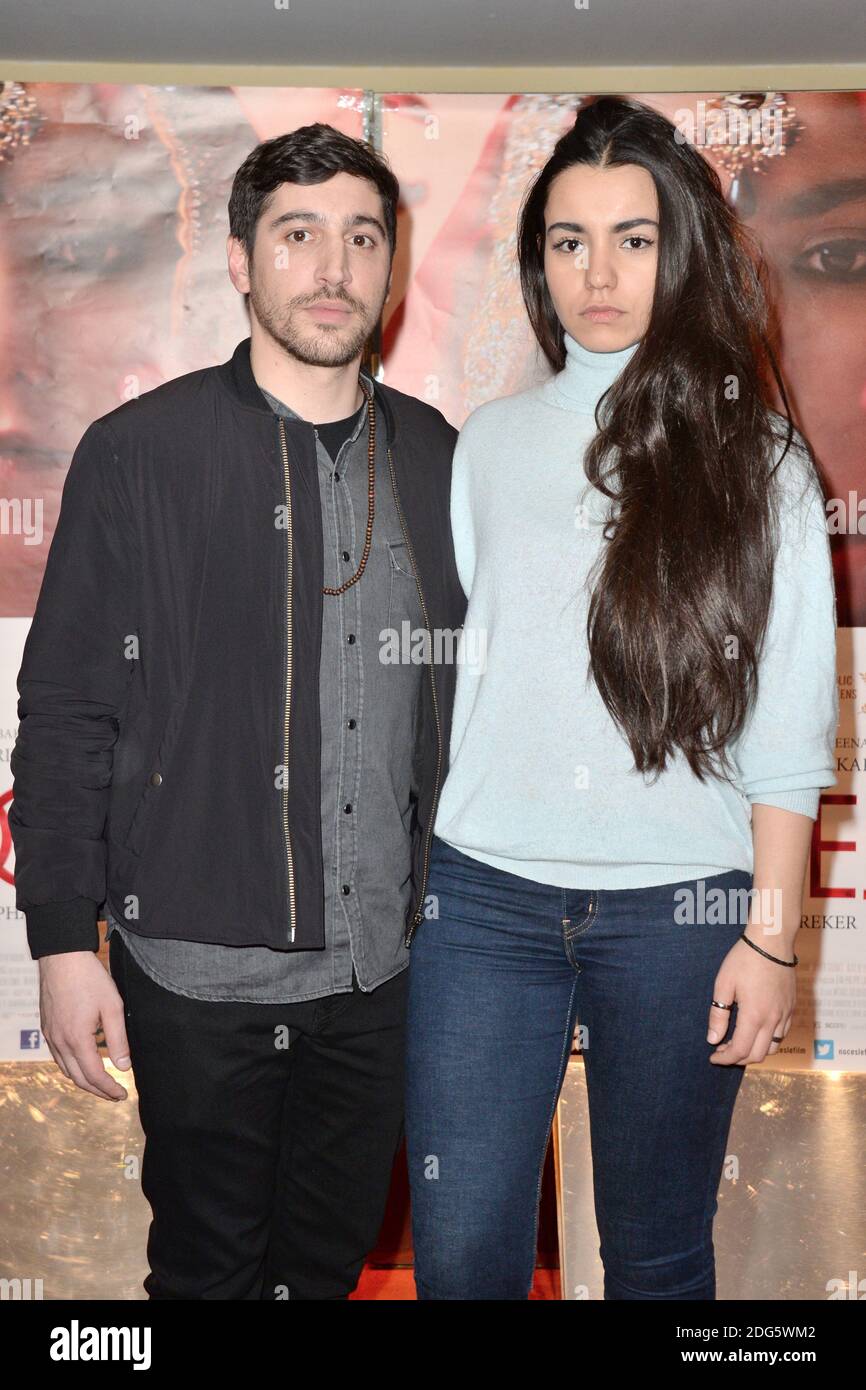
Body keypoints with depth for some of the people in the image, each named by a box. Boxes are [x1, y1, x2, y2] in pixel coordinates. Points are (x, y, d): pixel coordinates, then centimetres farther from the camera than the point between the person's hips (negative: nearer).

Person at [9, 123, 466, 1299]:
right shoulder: (141, 452, -7)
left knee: (333, 1259, 19)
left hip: (381, 966, 4)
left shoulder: (432, 454, 5)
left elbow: (463, 693, 11)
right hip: (198, 972, -3)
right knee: (208, 1267, 15)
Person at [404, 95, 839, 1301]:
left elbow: (791, 726, -1)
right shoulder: (489, 442, 8)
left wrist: (773, 934, -5)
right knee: (461, 1255, 4)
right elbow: (446, 661, 10)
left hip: (678, 912, -1)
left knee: (658, 1254, 11)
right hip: (483, 896, 2)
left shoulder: (755, 457, 1)